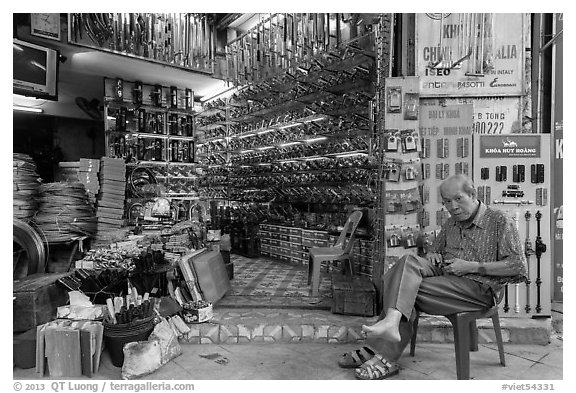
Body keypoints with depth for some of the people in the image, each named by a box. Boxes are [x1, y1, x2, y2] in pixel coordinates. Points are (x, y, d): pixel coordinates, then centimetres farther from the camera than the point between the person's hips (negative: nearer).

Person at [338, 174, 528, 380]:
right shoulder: (451, 224, 17)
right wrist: (432, 256, 3)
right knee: (408, 262, -26)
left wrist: (472, 266, -15)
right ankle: (391, 323, -39)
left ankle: (385, 357, -21)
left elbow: (518, 266, -8)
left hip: (480, 287, -6)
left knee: (404, 291, -25)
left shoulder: (500, 221, -2)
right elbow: (434, 249, 29)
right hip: (445, 276, 6)